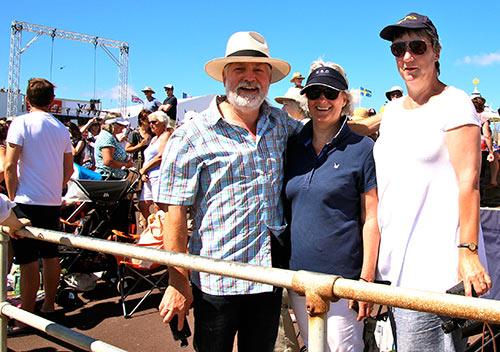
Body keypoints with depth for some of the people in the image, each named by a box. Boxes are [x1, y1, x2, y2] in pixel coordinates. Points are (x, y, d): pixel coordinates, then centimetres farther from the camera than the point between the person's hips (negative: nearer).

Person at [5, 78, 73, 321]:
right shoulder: (61, 128, 9)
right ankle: (49, 306, 25)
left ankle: (26, 316, 6)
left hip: (27, 201, -5)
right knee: (50, 255, 13)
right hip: (53, 202, 5)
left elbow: (9, 166, -12)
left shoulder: (21, 123, -7)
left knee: (28, 259, -1)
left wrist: (12, 198, -4)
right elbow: (69, 169, 13)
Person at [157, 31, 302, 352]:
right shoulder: (192, 136, -8)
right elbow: (175, 213, -10)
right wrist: (178, 283, -12)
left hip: (271, 276, 4)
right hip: (215, 282, -4)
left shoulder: (283, 125, 6)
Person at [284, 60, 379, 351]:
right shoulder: (293, 147, 7)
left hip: (343, 277, -4)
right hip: (298, 274, 5)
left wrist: (367, 279, -11)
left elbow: (371, 219, -7)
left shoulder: (362, 149, -6)